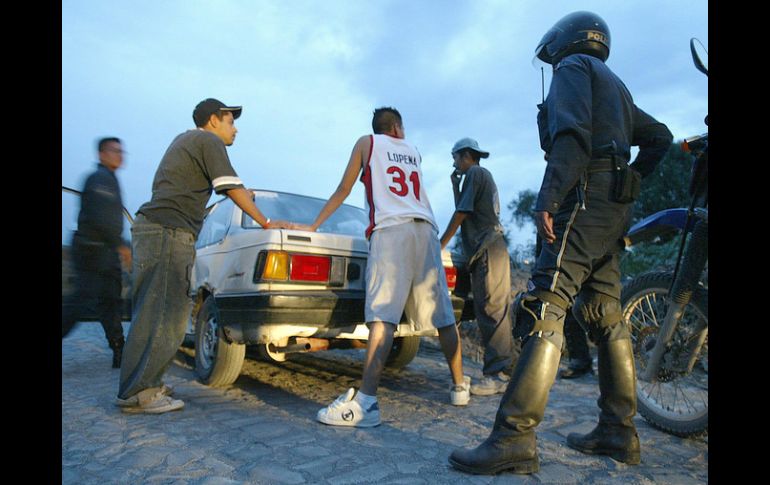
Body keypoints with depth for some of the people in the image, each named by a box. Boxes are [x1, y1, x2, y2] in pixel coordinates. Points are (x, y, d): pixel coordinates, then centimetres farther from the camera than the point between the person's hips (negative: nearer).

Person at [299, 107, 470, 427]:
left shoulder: (366, 143, 19)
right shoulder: (414, 152, 29)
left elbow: (343, 191, 19)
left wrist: (313, 226, 27)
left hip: (391, 230, -4)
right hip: (426, 230, 5)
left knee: (383, 315, -18)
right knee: (443, 315, 9)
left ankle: (365, 401, -26)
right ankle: (460, 386, 20)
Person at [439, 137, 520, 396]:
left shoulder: (475, 173, -2)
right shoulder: (484, 176, 27)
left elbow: (460, 214, -9)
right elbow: (464, 213, 27)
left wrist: (440, 244, -5)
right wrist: (455, 185, 23)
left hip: (487, 249, -10)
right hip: (492, 249, 10)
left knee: (491, 310, -13)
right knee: (497, 311, 10)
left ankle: (498, 374, -13)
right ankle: (510, 366, 16)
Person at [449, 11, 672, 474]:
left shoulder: (573, 68, 4)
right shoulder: (616, 87, 32)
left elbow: (571, 133, -15)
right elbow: (659, 136, 32)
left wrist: (548, 197, -24)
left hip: (586, 198, -10)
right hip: (616, 208, 10)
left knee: (545, 309, -20)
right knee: (606, 316, 9)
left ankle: (514, 437, -24)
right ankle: (619, 431, 14)